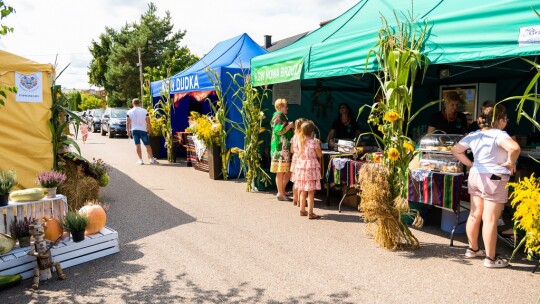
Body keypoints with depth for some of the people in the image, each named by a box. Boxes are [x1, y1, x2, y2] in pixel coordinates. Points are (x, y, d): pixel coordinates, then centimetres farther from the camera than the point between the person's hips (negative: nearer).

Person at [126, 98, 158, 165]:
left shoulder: (129, 112, 1)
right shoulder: (144, 111, -2)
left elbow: (128, 123, 1)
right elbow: (148, 121, -3)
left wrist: (128, 131, 9)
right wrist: (148, 129, 8)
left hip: (134, 130, 1)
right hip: (143, 130, -1)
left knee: (137, 145, 4)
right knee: (147, 145, 5)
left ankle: (140, 160, 3)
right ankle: (152, 159, 7)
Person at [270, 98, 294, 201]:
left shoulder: (283, 116, 22)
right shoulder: (278, 116, -8)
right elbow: (279, 130, -20)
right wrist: (289, 125, -11)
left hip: (286, 149, 10)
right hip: (280, 148, -10)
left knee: (288, 171, 9)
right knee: (280, 172, -4)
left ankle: (281, 191, 18)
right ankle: (280, 193, 3)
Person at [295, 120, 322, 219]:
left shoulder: (300, 141, 3)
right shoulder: (314, 142, -11)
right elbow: (320, 155, -4)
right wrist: (318, 145, 8)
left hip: (300, 166, 6)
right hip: (311, 167, -6)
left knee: (303, 191, 16)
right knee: (311, 192, -2)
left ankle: (302, 210, 25)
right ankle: (310, 213, -1)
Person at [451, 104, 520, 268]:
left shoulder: (473, 135, 5)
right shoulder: (499, 134, -17)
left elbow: (455, 150, 13)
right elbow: (514, 148, -35)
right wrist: (510, 163, -18)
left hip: (475, 176, 7)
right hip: (495, 179, -7)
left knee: (475, 215, 17)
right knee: (490, 220, -1)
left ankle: (473, 249, 31)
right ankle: (491, 258, 8)